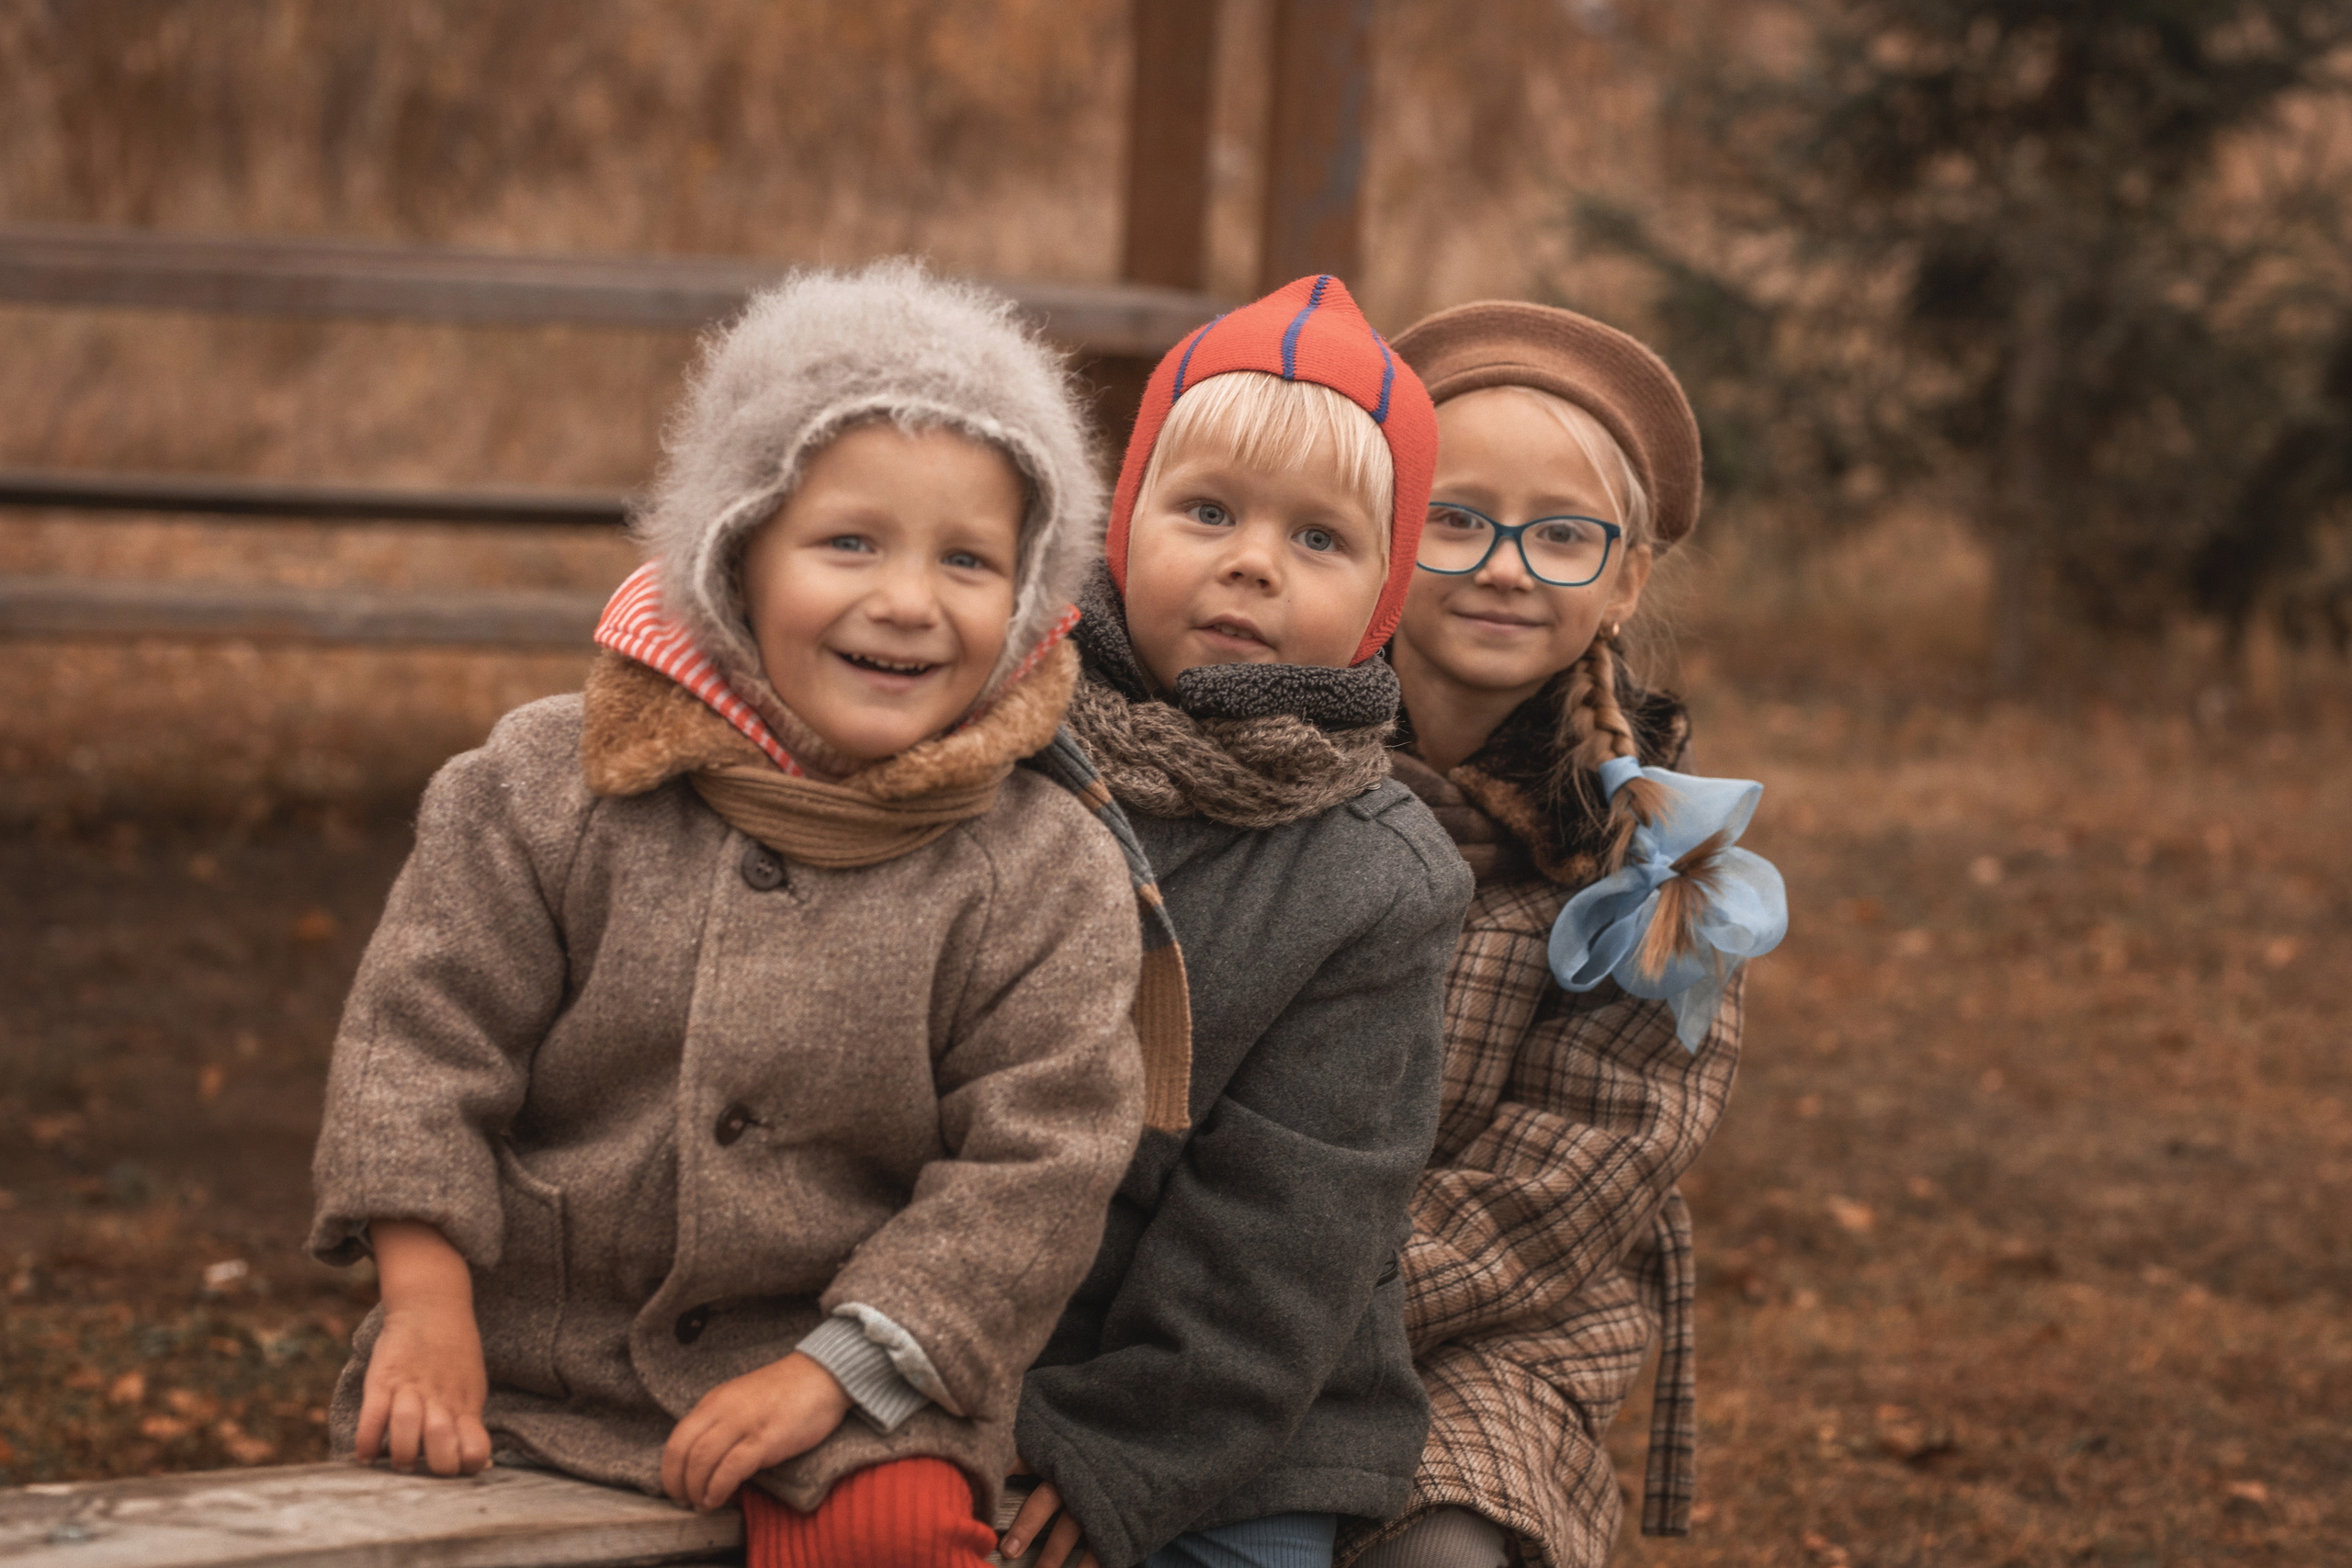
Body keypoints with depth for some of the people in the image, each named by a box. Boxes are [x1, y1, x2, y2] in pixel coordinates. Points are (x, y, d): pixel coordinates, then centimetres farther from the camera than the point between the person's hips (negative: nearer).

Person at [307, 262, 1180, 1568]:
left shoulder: (1048, 876, -5)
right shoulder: (548, 786, -2)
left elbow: (1034, 1164, -8)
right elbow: (424, 1030, 0)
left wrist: (836, 1367, -17)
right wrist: (427, 1303, -10)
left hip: (853, 1367, -2)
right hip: (531, 1348, 2)